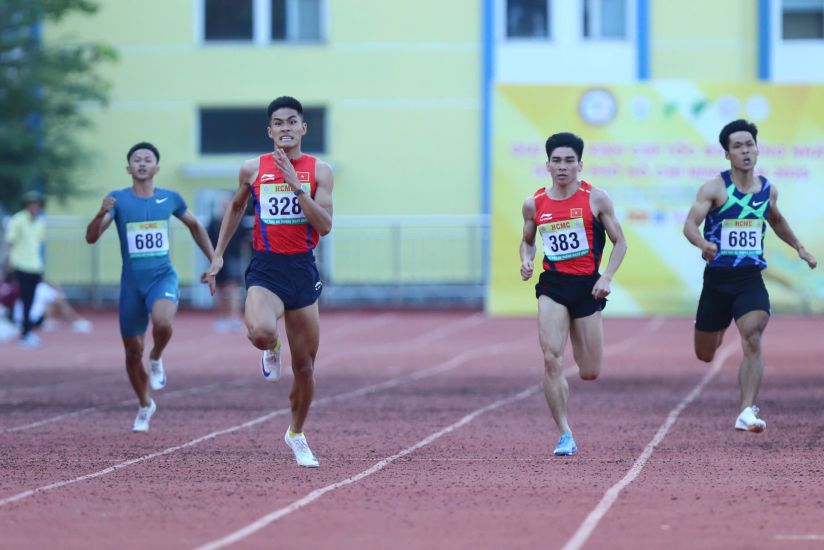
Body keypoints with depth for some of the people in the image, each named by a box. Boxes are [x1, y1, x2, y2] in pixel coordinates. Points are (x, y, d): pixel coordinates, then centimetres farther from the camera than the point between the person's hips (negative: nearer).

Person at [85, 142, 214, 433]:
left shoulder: (170, 199, 1)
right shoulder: (118, 199, -4)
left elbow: (195, 226, 19)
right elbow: (91, 238, -13)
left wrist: (214, 261, 16)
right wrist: (102, 214, -32)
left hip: (163, 277, -1)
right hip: (132, 283, 1)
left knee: (162, 322, -33)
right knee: (133, 352, 6)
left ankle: (156, 359, 1)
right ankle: (145, 407, 30)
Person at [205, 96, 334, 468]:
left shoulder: (319, 171, 0)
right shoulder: (253, 169, 3)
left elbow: (325, 225, -11)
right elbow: (236, 207, 21)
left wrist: (296, 184, -18)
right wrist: (219, 253, 18)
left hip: (303, 270, 1)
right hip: (265, 269, -1)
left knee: (305, 367, 8)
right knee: (261, 332, -33)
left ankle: (296, 434, 30)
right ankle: (271, 350, 6)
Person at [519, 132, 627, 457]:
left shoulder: (595, 199, -2)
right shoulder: (534, 204, 4)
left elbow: (619, 241, 4)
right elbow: (527, 240, 21)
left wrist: (607, 278, -10)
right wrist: (526, 261, -1)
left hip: (587, 285, -1)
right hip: (552, 285, 1)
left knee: (590, 373, 6)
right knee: (551, 359, -19)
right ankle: (565, 436, -11)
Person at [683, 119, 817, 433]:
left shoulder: (768, 190, 6)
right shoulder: (714, 189, -8)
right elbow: (690, 224, -19)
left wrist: (799, 247, 24)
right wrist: (703, 244, -40)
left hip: (751, 278, 2)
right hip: (717, 278, -1)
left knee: (753, 341, -22)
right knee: (705, 355, 13)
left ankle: (747, 412, -26)